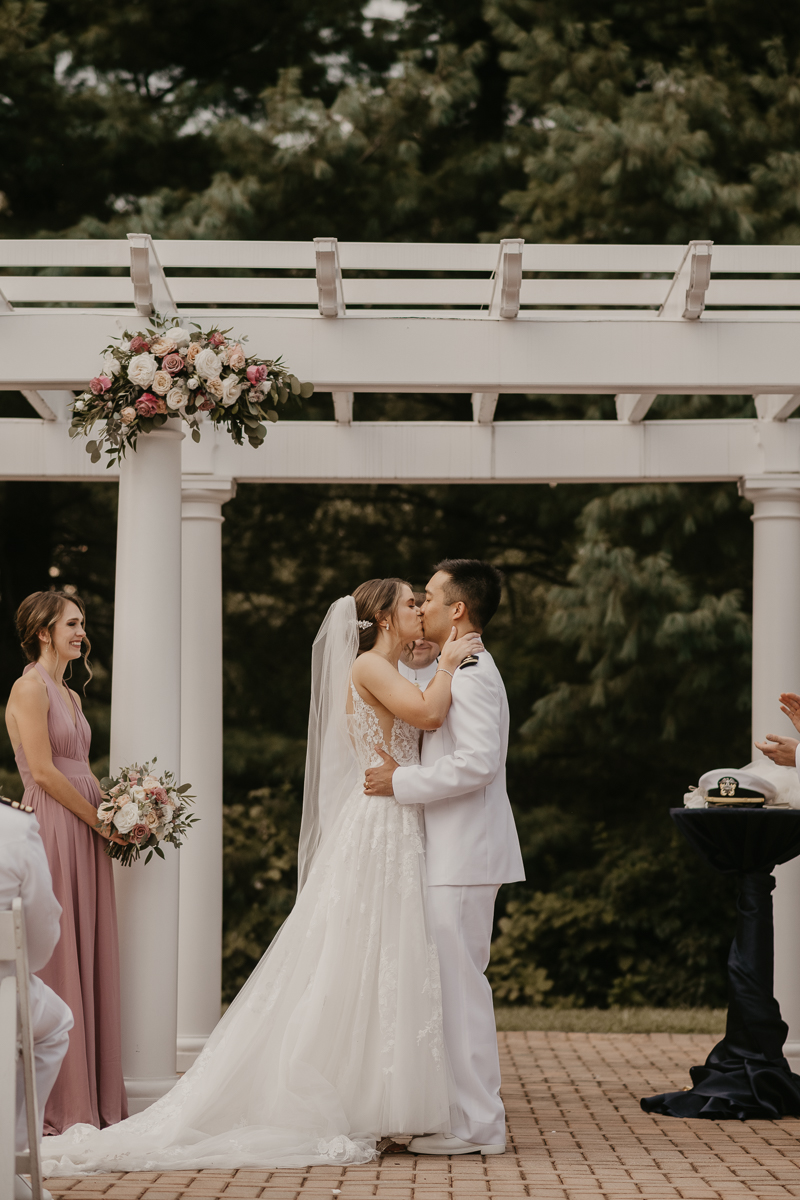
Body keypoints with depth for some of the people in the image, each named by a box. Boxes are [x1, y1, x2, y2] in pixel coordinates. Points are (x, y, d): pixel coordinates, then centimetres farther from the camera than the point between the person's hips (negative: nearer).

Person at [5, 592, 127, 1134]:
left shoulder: (70, 695, 19)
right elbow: (44, 771, -16)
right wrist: (100, 820, -11)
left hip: (88, 838, 9)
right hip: (53, 831, -9)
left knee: (91, 959, 8)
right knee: (56, 960, -6)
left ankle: (94, 1098, 12)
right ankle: (59, 1104, -1)